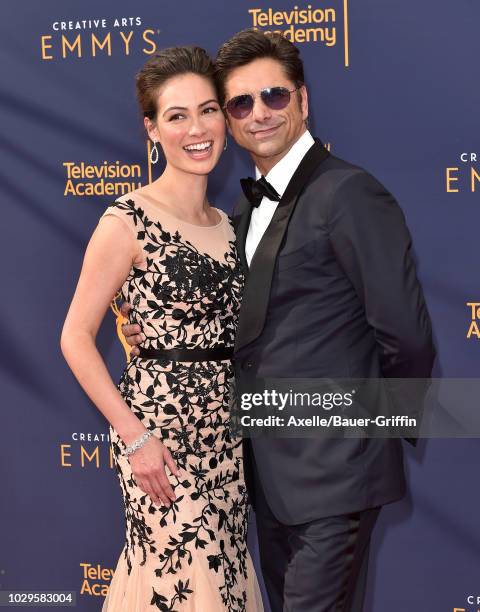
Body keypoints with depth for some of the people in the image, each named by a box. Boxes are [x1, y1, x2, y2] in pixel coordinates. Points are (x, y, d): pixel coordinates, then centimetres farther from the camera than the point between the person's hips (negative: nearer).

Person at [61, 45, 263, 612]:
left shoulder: (226, 225, 10)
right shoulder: (128, 220, -10)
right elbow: (75, 338, -11)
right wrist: (133, 435, -14)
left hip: (224, 431, 7)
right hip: (159, 427, -7)